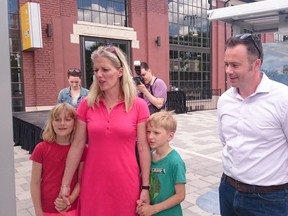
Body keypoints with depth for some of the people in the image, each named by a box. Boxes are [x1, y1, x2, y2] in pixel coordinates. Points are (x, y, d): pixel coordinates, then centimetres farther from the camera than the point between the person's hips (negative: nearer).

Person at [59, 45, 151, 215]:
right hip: (93, 183, 2)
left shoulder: (138, 106, -8)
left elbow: (143, 147, -5)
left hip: (126, 183, -1)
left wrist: (146, 187, -4)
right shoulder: (87, 104, -3)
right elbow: (77, 146, 1)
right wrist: (65, 184, 3)